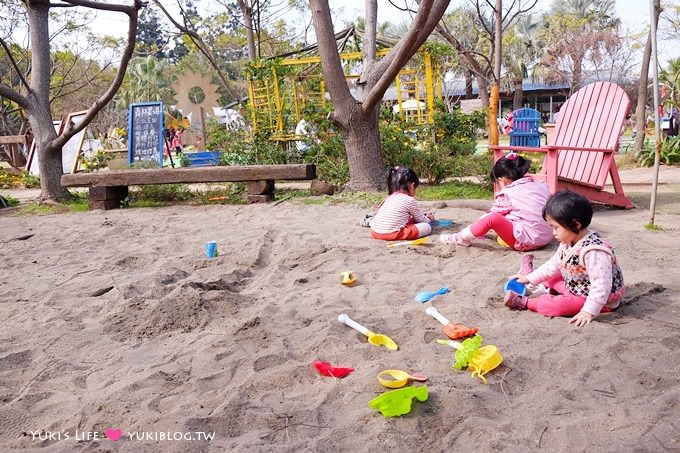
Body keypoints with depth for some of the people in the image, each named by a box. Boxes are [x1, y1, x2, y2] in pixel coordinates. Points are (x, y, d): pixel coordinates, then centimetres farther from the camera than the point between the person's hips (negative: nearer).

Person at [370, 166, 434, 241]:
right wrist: (429, 219, 41)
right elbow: (421, 220, 16)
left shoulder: (390, 198, 22)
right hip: (391, 234, -9)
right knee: (427, 227, -3)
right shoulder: (410, 200, 1)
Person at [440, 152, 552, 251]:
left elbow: (493, 214, 3)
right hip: (546, 238, 8)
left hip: (526, 241, -8)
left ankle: (461, 238, -2)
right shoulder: (542, 186, 10)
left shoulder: (507, 194, -7)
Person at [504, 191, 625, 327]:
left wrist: (589, 311, -38)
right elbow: (554, 265, 11)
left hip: (599, 299, -10)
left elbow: (601, 285, -36)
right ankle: (543, 289, 4)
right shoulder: (568, 243, -3)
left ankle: (524, 302, -12)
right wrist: (530, 278, 11)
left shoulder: (593, 251, -34)